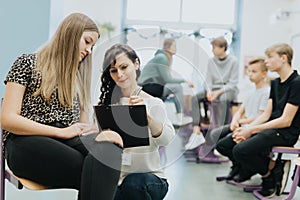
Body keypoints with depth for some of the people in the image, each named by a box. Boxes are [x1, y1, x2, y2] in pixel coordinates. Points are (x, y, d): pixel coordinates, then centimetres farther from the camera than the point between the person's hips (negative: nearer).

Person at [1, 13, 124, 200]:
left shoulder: (78, 78, 26)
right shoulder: (28, 64, 8)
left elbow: (83, 124, 15)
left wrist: (100, 134, -11)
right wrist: (62, 132, -9)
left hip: (69, 141, 5)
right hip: (27, 141, -4)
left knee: (110, 148, -34)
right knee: (98, 178, -34)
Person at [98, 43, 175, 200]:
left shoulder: (153, 103, 4)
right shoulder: (106, 104, 11)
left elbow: (167, 139, -14)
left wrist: (146, 116, -33)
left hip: (149, 177, -1)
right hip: (113, 179, 1)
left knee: (134, 183, -34)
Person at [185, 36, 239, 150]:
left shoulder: (233, 61, -3)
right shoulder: (211, 61, 10)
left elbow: (233, 83, -8)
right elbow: (208, 80, 8)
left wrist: (218, 92, -20)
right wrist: (209, 91, -14)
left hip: (229, 90, -5)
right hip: (214, 89, 5)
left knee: (221, 99, -40)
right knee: (195, 98, -22)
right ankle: (196, 132, -31)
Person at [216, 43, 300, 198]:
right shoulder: (275, 83, 15)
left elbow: (286, 121, -17)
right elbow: (266, 115, 12)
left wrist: (251, 130, -16)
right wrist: (246, 129, -6)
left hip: (286, 133, -8)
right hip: (269, 128, 9)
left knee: (240, 150, -29)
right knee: (223, 145, -3)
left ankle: (272, 173, -5)